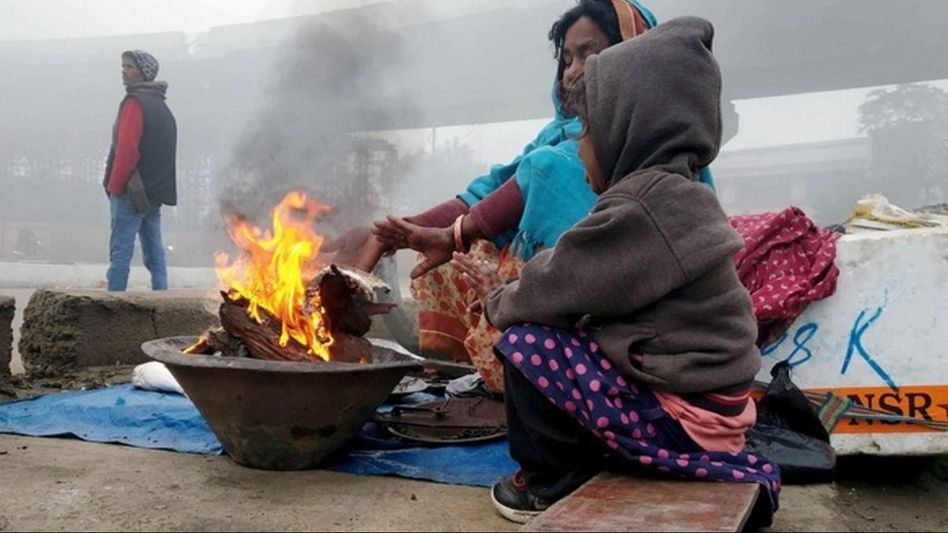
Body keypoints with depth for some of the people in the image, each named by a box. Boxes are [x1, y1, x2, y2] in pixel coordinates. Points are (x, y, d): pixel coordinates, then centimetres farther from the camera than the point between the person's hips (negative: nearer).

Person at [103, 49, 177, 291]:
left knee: (120, 251, -6)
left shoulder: (134, 102, -9)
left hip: (132, 192, -8)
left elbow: (126, 149, -18)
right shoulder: (162, 106, 18)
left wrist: (114, 186, -12)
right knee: (154, 251, 10)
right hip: (155, 192, 8)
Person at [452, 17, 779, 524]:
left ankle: (549, 482, 7)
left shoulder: (641, 207, -20)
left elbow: (559, 285, -14)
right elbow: (574, 279, 13)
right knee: (558, 333, 18)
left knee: (525, 342, -11)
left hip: (680, 416, -10)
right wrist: (506, 289, 12)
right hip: (705, 404, 10)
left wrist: (498, 305, 5)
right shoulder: (674, 196, 10)